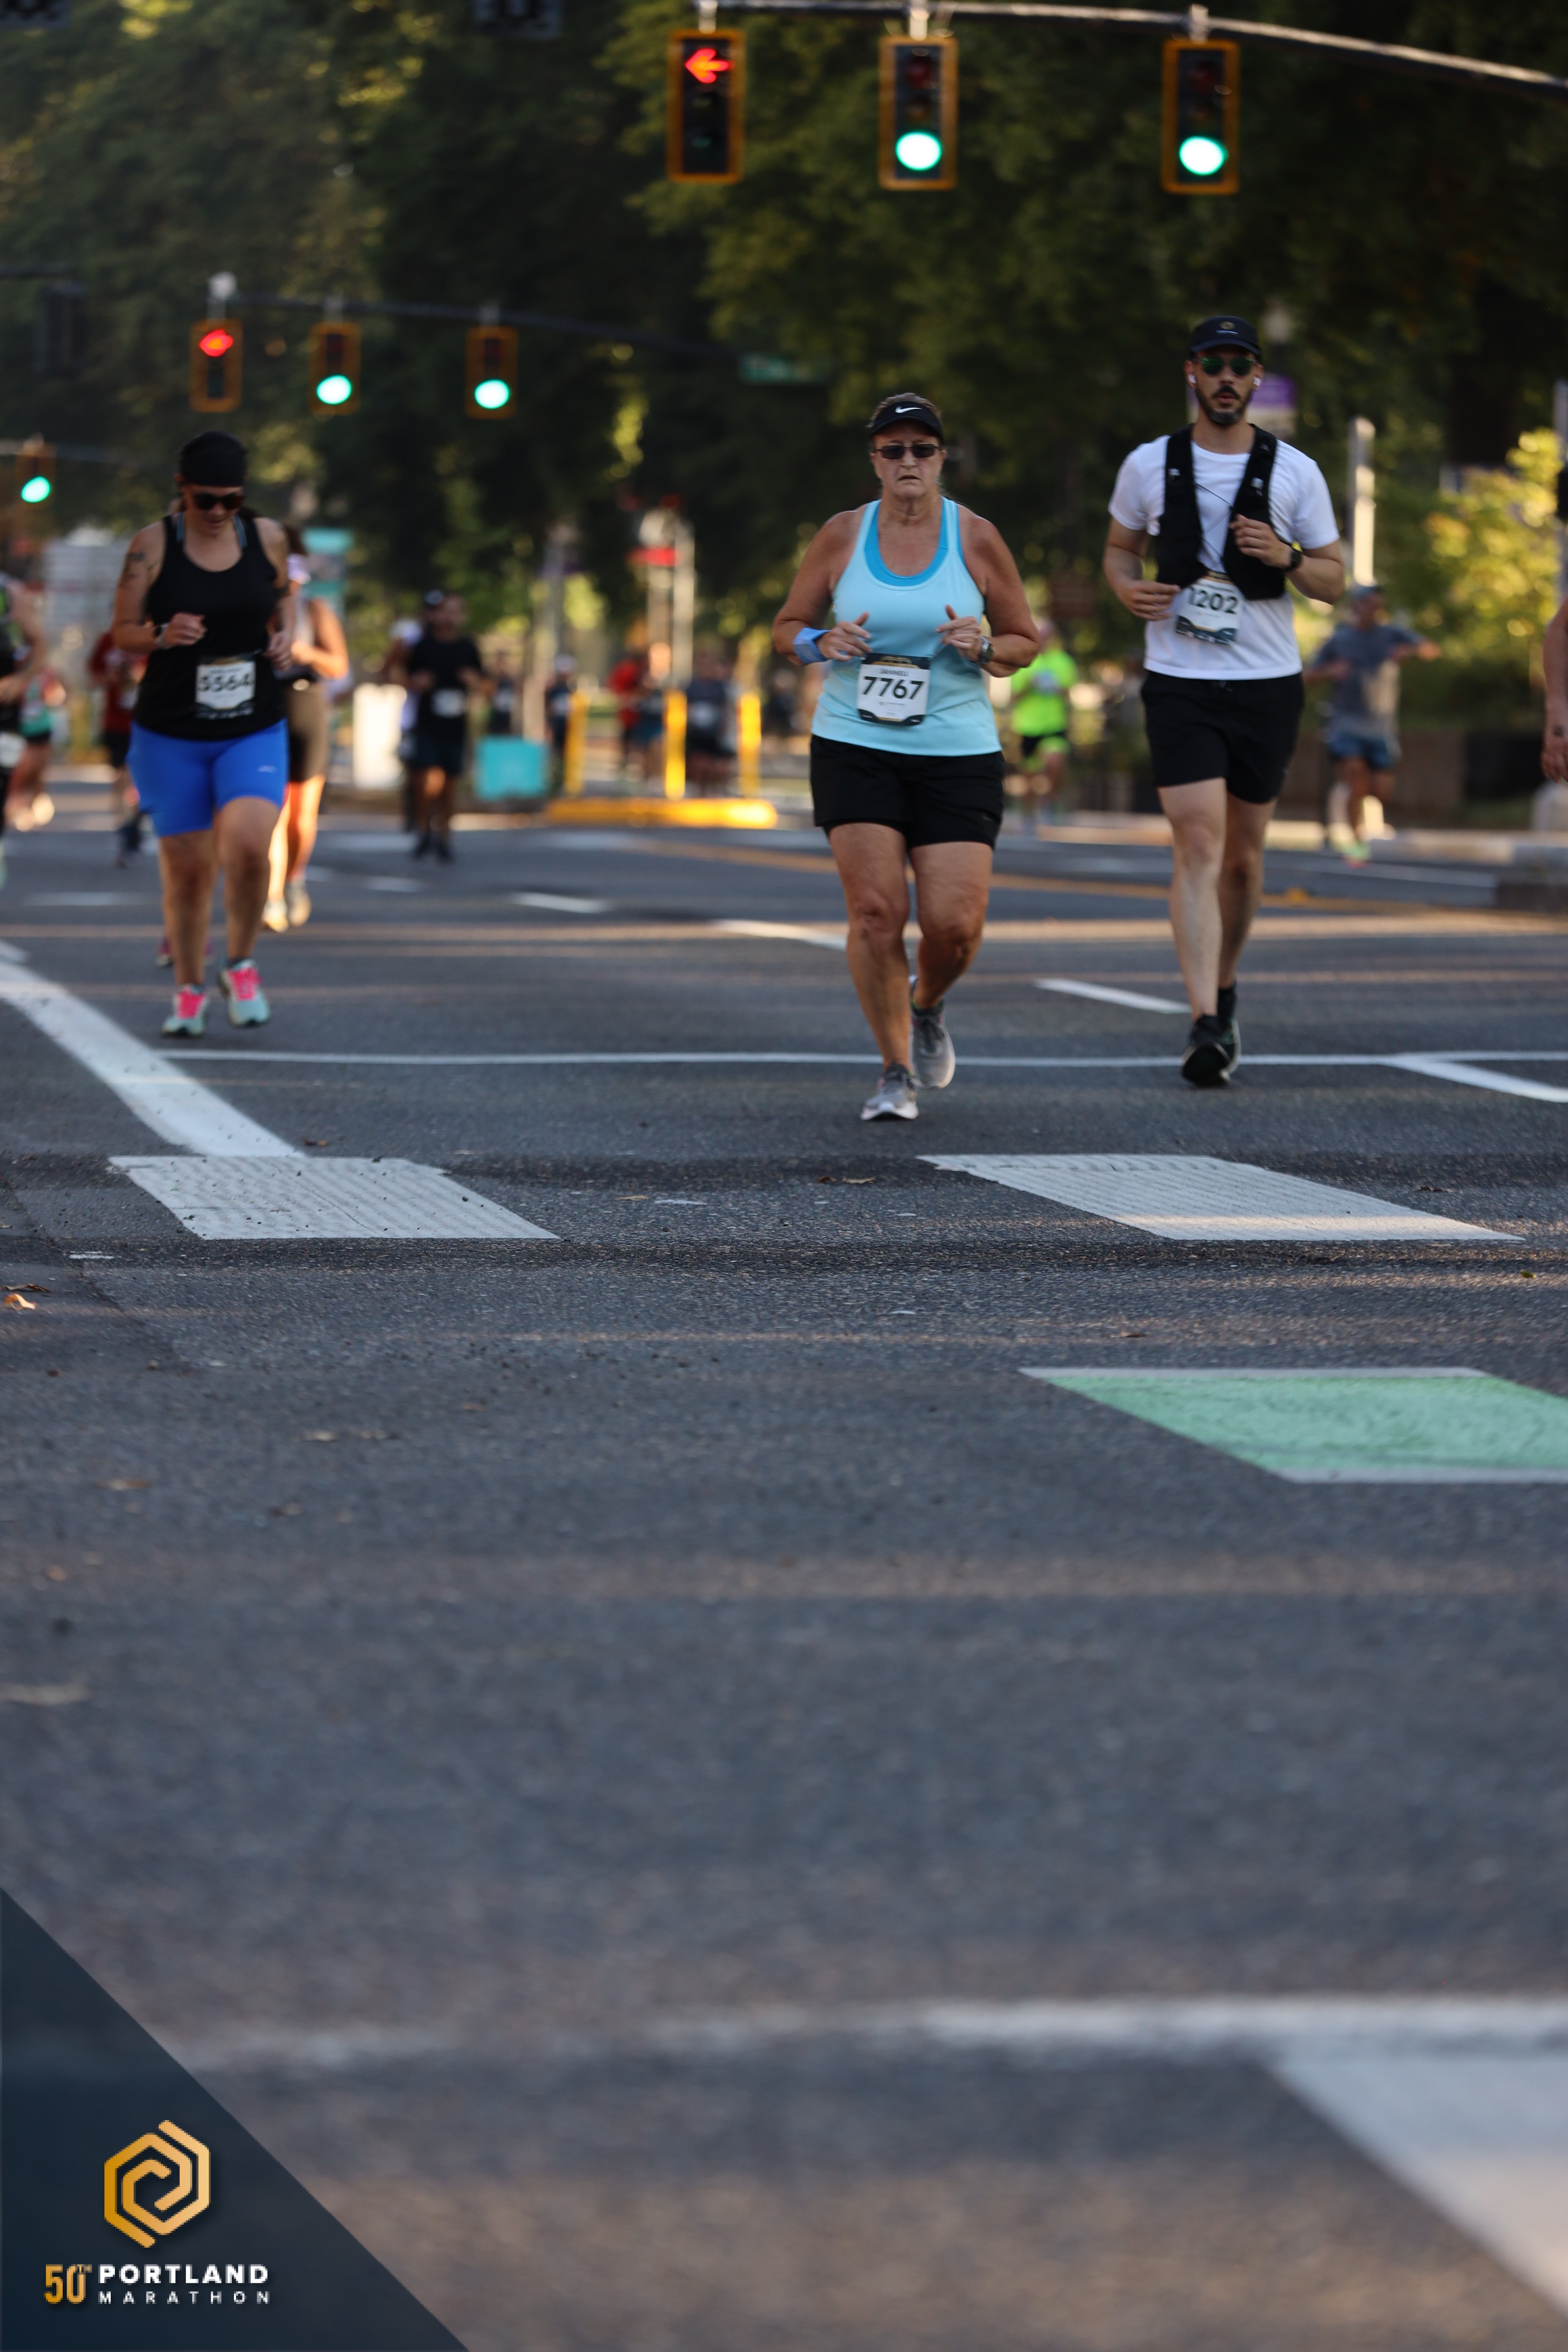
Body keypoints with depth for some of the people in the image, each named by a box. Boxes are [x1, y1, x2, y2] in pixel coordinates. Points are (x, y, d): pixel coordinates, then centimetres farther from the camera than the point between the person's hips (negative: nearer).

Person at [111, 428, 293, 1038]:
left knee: (247, 845, -21)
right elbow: (122, 631, 0)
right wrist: (161, 636, -21)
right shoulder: (152, 546, -5)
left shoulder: (266, 537, 1)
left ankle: (240, 965, 4)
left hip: (254, 731, 1)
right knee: (187, 869, 3)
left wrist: (286, 631, 1)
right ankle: (188, 991, 23)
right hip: (171, 734, -1)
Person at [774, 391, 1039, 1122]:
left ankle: (927, 1006, 27)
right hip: (854, 748, 0)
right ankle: (895, 1070, 4)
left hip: (958, 752, 0)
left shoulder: (976, 538, 2)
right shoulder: (842, 536, 3)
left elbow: (1026, 641, 10)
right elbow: (787, 626, 13)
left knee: (955, 922, -9)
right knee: (876, 910, -12)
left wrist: (983, 647, -12)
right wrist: (822, 643, -10)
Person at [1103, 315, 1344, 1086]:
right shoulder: (1149, 465, 4)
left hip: (1268, 682, 1)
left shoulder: (1295, 472, 3)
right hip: (1180, 682, -1)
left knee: (1243, 855, 11)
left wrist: (1285, 559, -15)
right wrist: (1129, 588, -4)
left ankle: (1224, 989, 35)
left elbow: (1334, 580, 7)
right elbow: (1119, 547, 19)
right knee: (1198, 846, -14)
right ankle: (1206, 1025, -21)